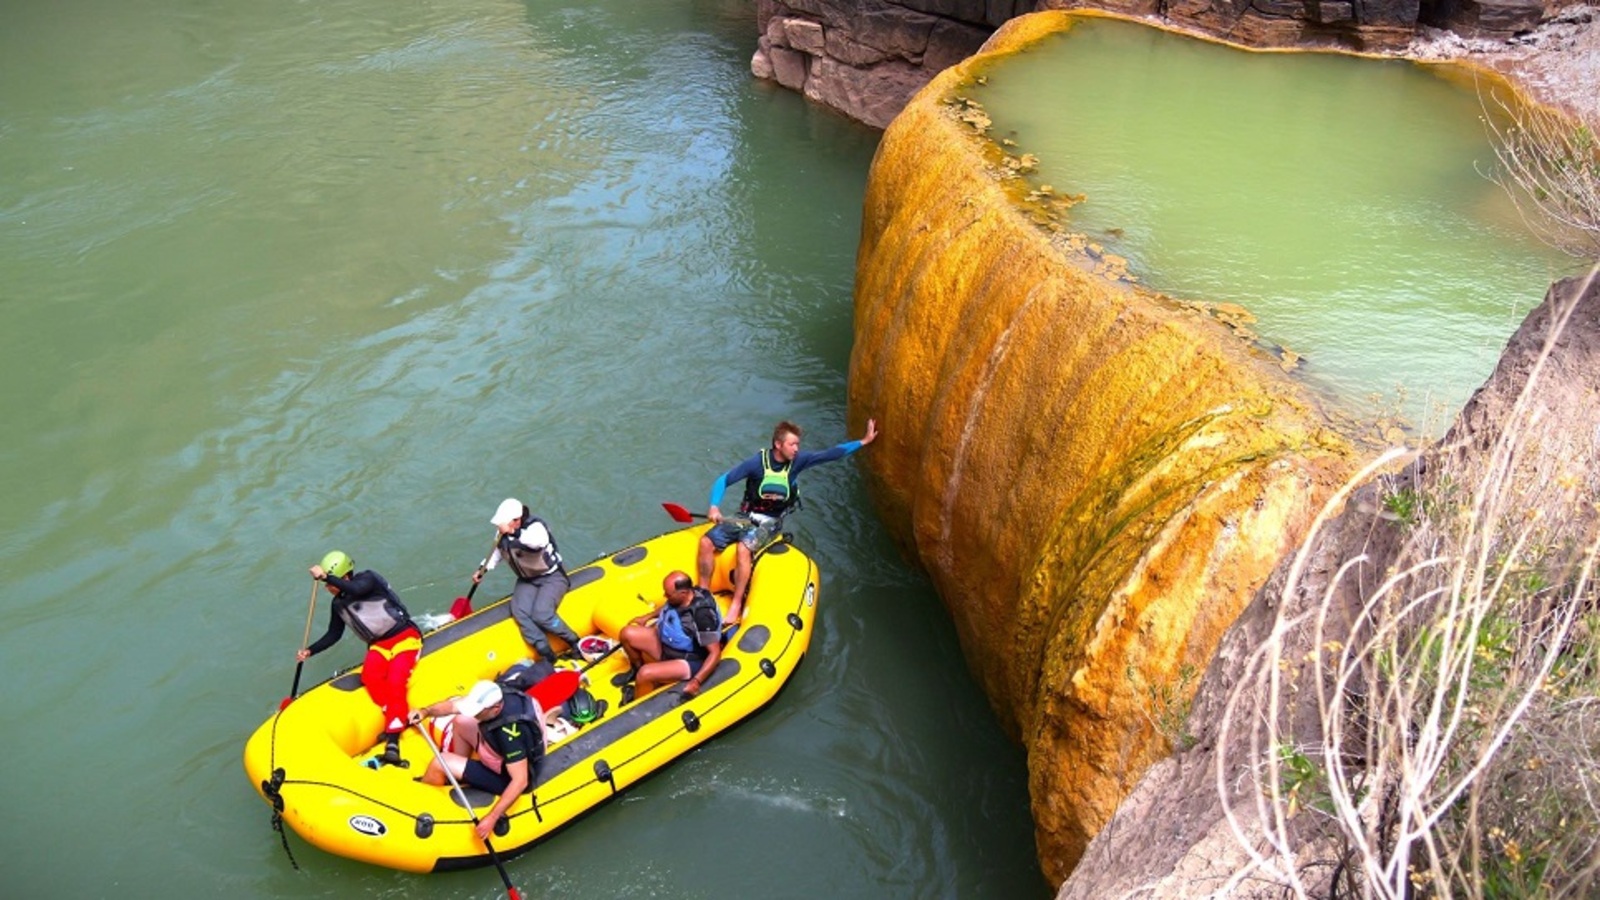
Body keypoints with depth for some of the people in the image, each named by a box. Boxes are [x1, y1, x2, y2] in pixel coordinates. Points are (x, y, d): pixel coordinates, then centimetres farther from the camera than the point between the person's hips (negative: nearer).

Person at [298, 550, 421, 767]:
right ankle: (400, 720, -27)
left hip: (404, 638, -6)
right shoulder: (338, 604, 11)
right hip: (379, 645, 6)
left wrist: (325, 577, -32)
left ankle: (392, 741, -35)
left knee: (395, 682, -29)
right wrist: (310, 651, 9)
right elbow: (333, 635, 21)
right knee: (370, 676, -28)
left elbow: (356, 590, -33)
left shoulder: (368, 579, -10)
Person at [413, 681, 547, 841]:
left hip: (505, 778, -8)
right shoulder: (496, 697, -18)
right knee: (460, 721, 14)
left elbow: (521, 781, -37)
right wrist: (426, 711, -25)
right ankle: (455, 779, 26)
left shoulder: (510, 733, -40)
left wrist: (492, 818, -38)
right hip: (502, 757, 8)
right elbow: (454, 705, -7)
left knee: (439, 763, -8)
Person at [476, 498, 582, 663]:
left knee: (541, 614, -27)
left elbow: (540, 541, -49)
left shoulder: (535, 526, -24)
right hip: (527, 580, 6)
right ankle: (547, 655, -20)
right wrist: (483, 569, 9)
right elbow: (499, 551, 19)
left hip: (552, 577, -6)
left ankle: (575, 644, -7)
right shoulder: (504, 534, -3)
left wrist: (514, 533, -47)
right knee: (519, 612, -22)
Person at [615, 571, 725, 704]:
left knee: (645, 674, -29)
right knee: (627, 634, -4)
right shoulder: (678, 598, -9)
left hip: (688, 662, -8)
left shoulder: (702, 614, -32)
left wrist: (696, 681, -33)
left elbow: (715, 653, -28)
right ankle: (637, 669, 23)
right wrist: (648, 617, 15)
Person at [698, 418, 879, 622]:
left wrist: (863, 442, -15)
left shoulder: (797, 460, -6)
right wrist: (714, 506, -19)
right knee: (706, 542, -16)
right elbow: (724, 480, -4)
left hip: (770, 522, -1)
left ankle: (736, 605, -24)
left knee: (743, 549, -31)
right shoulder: (757, 463, -10)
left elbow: (830, 454, -10)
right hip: (746, 516, 2)